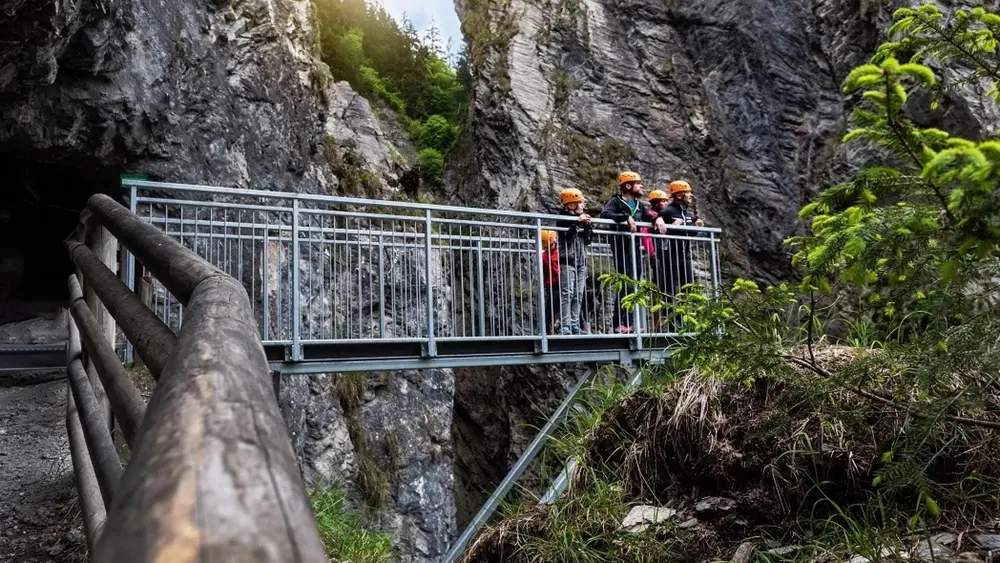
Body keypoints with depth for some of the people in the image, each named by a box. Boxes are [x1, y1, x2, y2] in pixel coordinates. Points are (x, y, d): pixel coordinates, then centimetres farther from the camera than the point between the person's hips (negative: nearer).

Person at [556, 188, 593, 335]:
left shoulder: (582, 218, 17)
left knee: (578, 295, 3)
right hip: (567, 261, -7)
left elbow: (587, 240, 16)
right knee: (568, 293, -13)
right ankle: (565, 325, -15)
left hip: (581, 261, 7)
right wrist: (577, 222, -20)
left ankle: (574, 324, 7)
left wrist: (588, 226, 1)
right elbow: (566, 235, -19)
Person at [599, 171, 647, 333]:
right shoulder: (616, 201, -4)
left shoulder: (639, 205, 19)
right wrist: (626, 217, -28)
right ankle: (619, 323, -10)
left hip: (635, 246, 7)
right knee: (625, 284, -13)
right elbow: (605, 214, -21)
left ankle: (629, 323, 9)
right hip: (621, 246, -7)